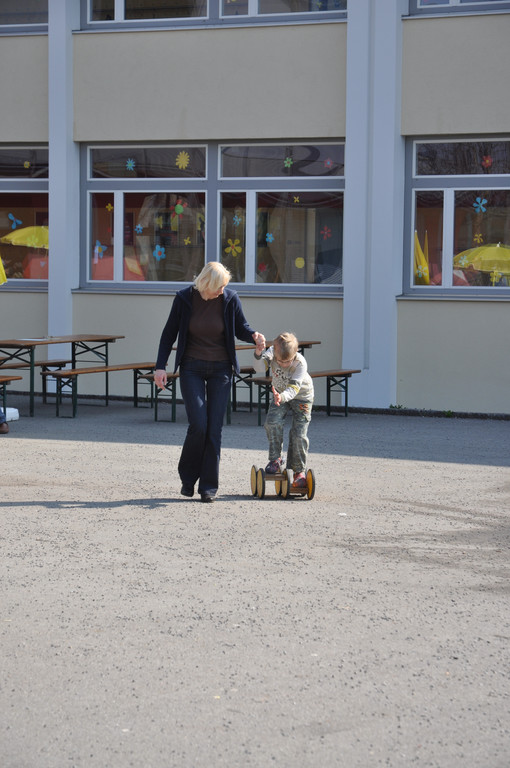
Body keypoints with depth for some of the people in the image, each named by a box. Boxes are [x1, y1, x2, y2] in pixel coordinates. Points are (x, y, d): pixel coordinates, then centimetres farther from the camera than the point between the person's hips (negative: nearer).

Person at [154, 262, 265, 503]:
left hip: (220, 369, 1)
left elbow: (241, 328, 7)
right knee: (198, 425, -12)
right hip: (192, 368, -1)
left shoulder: (230, 299, -7)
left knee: (214, 428, -2)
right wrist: (160, 366, -5)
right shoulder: (184, 298, -9)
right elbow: (169, 333, 0)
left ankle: (209, 485, 7)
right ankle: (188, 478, 10)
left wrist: (254, 336, -16)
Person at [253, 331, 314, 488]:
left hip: (301, 397, -3)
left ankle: (299, 470, 7)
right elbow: (259, 367, -38)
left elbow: (293, 389, -42)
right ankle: (276, 460, -4)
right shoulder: (271, 353, -24)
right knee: (272, 422, -19)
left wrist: (282, 397, -62)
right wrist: (258, 355, -58)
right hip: (280, 395, 3)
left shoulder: (300, 363, -34)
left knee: (299, 434, -8)